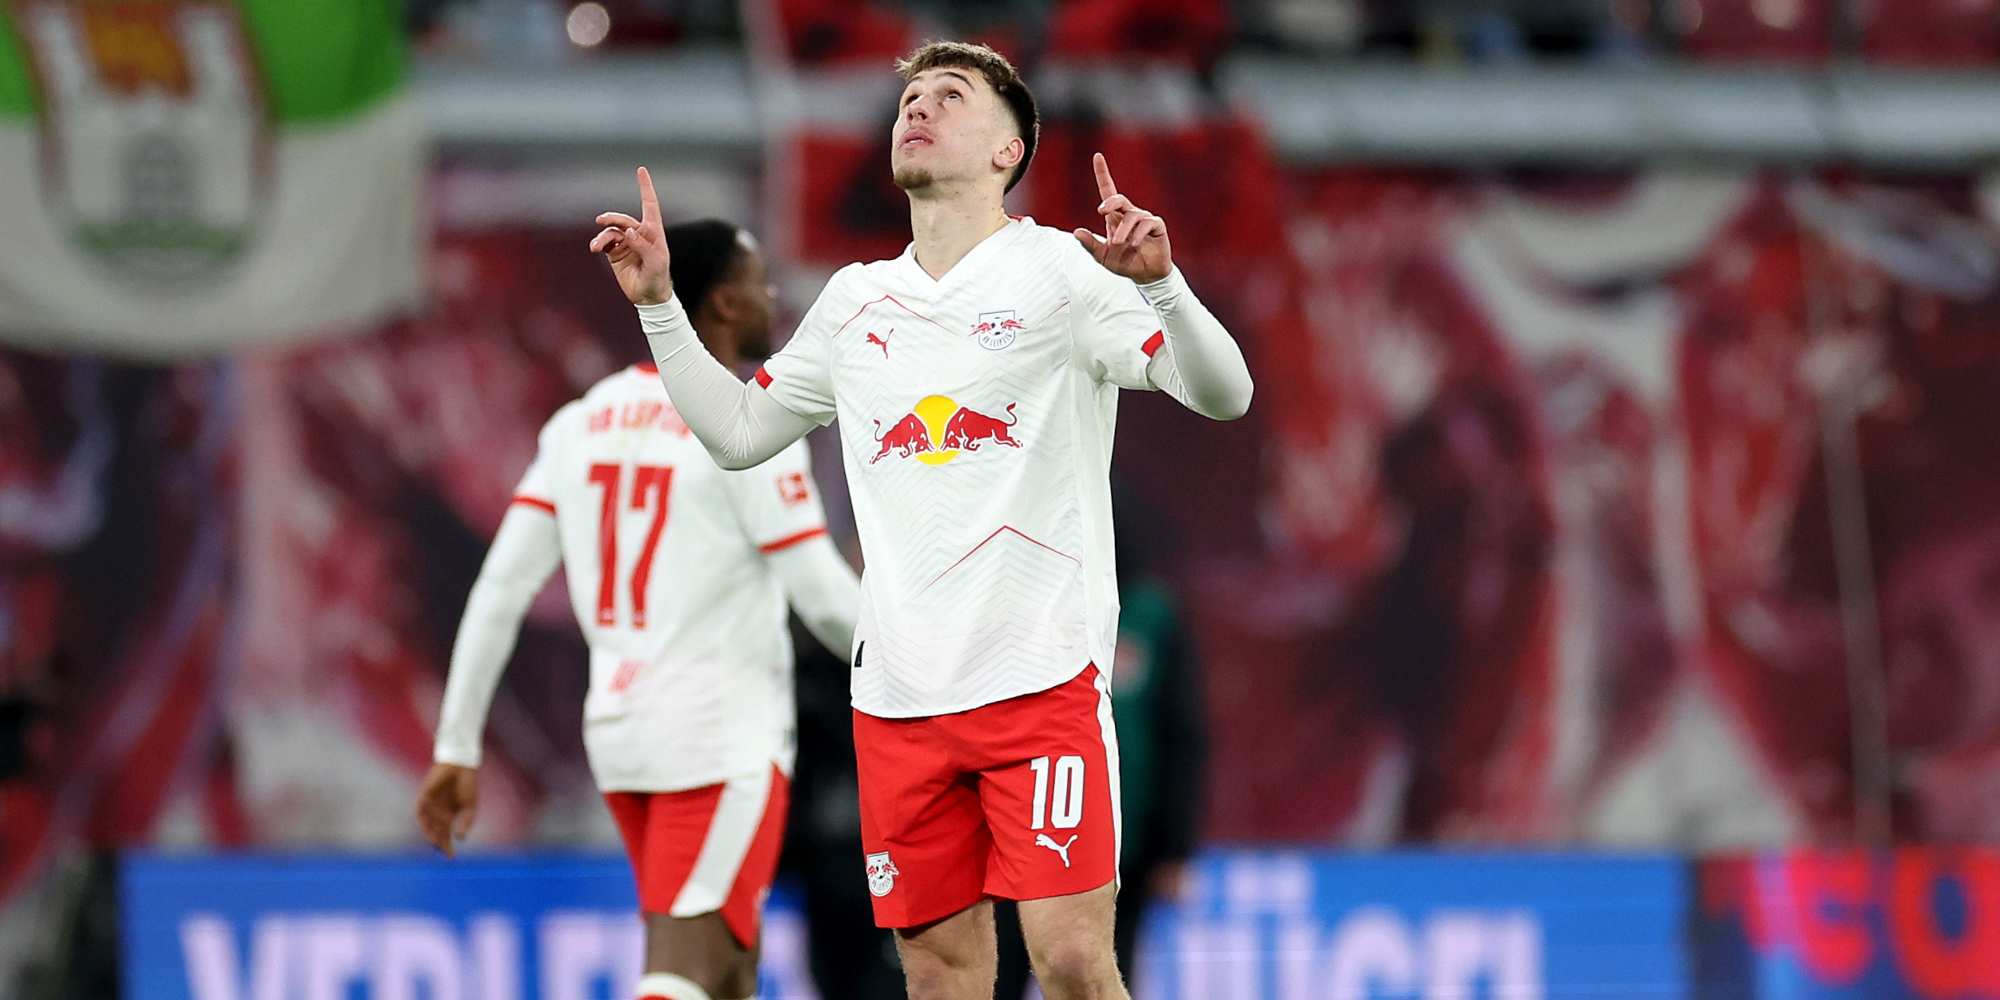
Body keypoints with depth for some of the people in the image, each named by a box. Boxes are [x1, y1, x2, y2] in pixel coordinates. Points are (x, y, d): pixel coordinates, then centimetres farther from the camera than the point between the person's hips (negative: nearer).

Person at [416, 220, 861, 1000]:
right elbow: (827, 601, -10)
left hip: (619, 730, 7)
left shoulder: (579, 424, 8)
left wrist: (457, 747, 9)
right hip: (723, 738, -7)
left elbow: (500, 591, 5)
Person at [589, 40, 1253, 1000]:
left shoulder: (1064, 272, -2)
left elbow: (1222, 393, -11)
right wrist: (658, 302, 18)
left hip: (1040, 674, -5)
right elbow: (737, 432, 26)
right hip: (897, 696, 5)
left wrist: (1160, 282, -28)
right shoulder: (854, 301, 15)